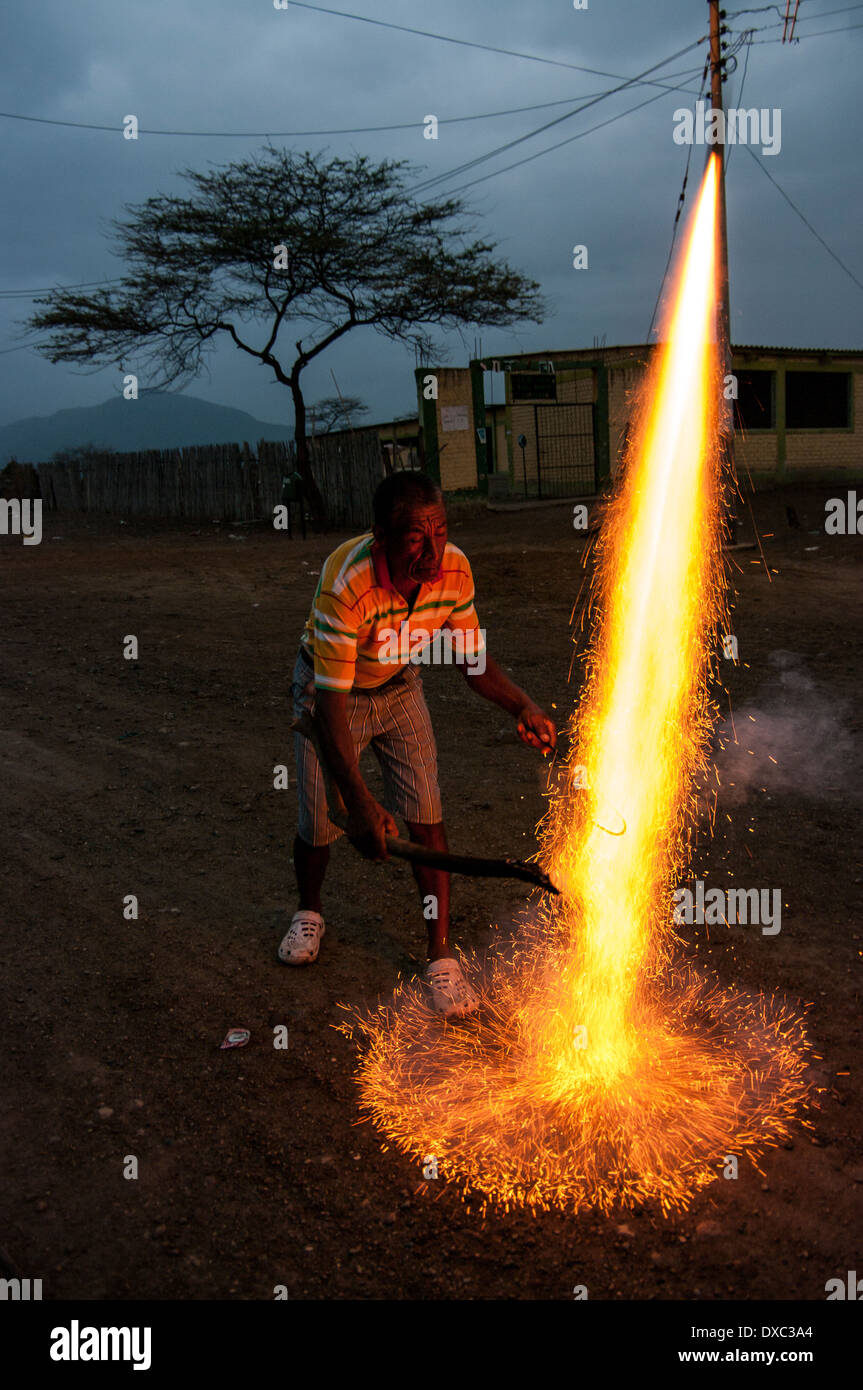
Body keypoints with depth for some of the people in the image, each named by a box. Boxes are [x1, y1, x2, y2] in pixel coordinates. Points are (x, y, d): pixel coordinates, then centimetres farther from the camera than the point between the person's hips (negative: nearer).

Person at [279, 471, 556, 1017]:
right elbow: (331, 705, -38)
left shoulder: (455, 569, -23)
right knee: (319, 826, -1)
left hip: (399, 687, 3)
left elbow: (474, 658, -7)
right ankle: (309, 911, 34)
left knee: (427, 819, -6)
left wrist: (523, 706, -25)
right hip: (328, 690, -3)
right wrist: (359, 802, -44)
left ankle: (441, 956, 7)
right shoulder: (346, 583, -38)